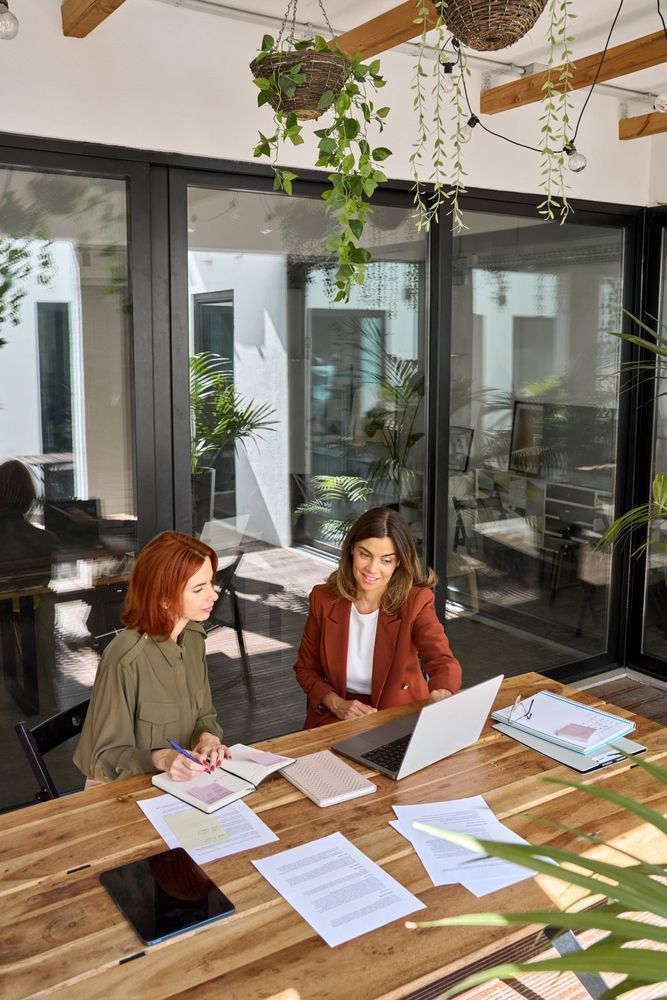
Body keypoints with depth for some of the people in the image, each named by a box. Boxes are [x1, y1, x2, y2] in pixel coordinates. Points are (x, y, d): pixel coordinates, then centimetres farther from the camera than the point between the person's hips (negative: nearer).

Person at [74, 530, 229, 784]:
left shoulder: (193, 636, -1)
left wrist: (208, 737, -10)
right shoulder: (125, 660, -23)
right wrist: (160, 759, -29)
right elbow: (108, 755, -13)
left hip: (181, 780, 6)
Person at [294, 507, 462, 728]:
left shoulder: (416, 602, -12)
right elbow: (305, 668, 5)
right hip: (335, 718, 0)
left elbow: (443, 662, -26)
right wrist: (336, 703, -14)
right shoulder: (323, 599, -6)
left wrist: (441, 695, -49)